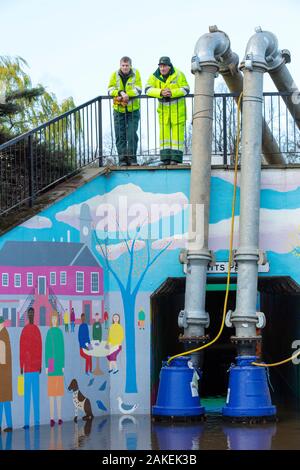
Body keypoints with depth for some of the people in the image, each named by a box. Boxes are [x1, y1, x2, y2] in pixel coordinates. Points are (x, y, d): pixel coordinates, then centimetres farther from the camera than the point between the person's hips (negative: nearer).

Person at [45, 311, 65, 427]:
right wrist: (47, 366, 0)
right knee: (51, 392, -1)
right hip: (51, 363, 0)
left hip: (59, 363, 0)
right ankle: (52, 418, 0)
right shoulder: (48, 332, 5)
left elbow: (62, 349, 4)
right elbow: (47, 349, 4)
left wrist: (63, 365, -1)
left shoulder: (60, 332, 4)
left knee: (59, 391, 3)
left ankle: (59, 417, 7)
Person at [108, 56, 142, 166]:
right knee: (120, 136, 1)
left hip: (133, 109, -1)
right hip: (118, 110, 1)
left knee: (132, 135, -5)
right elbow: (110, 90, -6)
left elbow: (138, 90, -11)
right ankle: (122, 159, 5)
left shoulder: (136, 74, -2)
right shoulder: (115, 75, 1)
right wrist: (120, 92, -24)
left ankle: (132, 158, 2)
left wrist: (126, 95, -25)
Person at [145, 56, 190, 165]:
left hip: (178, 107, -3)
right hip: (163, 107, 3)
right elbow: (148, 89, -11)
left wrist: (172, 93, -26)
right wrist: (161, 93, -28)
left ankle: (176, 157, -6)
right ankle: (166, 157, 3)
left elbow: (185, 89, -11)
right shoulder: (154, 76, -2)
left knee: (177, 130, -6)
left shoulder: (178, 75, -8)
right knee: (164, 130, 1)